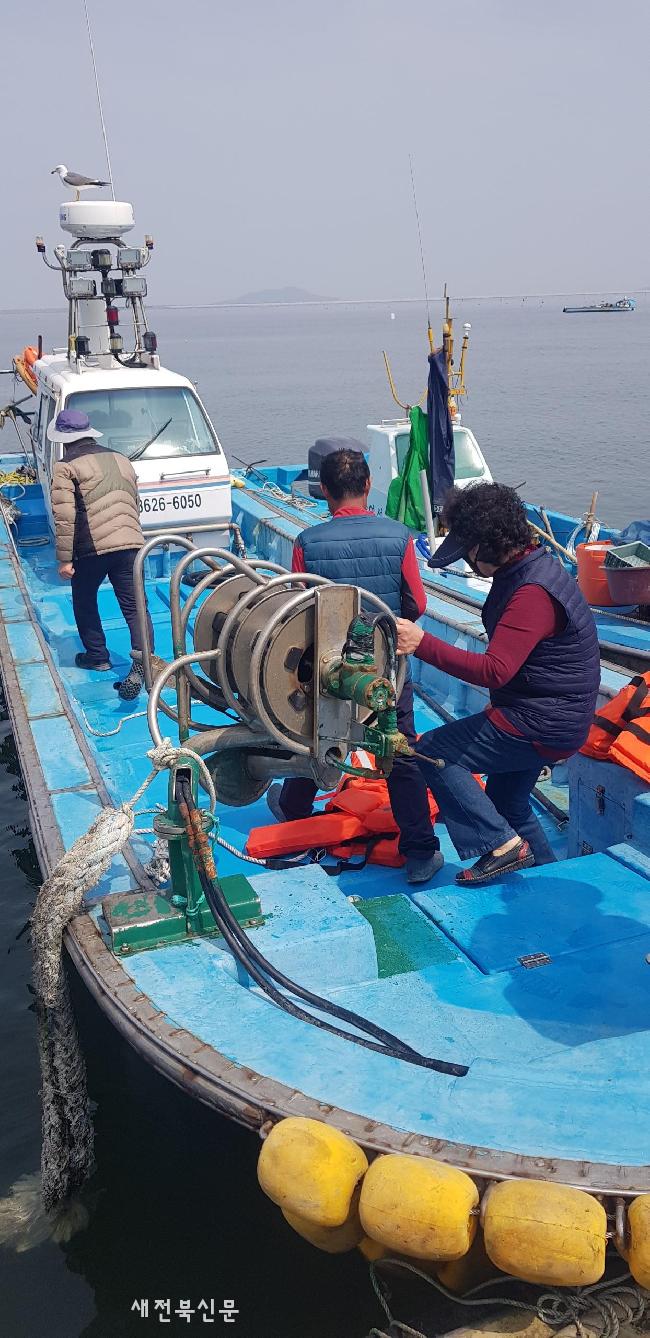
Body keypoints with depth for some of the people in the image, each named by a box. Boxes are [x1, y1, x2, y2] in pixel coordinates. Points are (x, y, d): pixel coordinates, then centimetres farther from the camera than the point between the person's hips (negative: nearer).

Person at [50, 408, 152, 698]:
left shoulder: (65, 467, -1)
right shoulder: (121, 460, 18)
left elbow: (64, 517, -10)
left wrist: (64, 559, -7)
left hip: (91, 549, -4)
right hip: (130, 544, 4)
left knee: (84, 602, 19)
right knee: (134, 606, 2)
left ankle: (97, 656, 30)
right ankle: (141, 662, -14)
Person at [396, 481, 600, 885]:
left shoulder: (533, 592, -26)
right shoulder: (529, 568, 7)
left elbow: (494, 670, -33)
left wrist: (422, 643, -34)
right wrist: (501, 705, 12)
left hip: (543, 727, -10)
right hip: (542, 715, 10)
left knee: (433, 752, -9)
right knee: (508, 802, 23)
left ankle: (502, 844, -6)